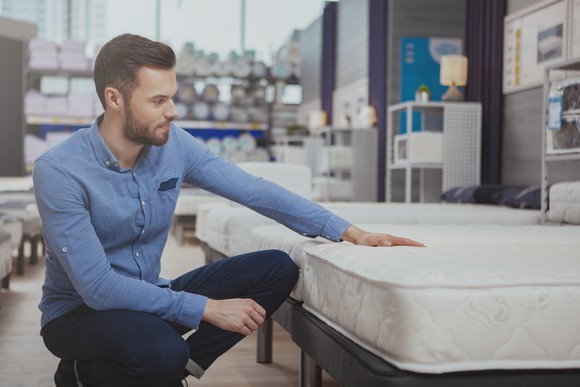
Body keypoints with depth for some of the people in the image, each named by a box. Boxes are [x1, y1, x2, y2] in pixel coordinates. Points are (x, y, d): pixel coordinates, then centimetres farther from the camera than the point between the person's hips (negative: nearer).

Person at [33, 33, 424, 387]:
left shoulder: (174, 144, -8)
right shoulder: (59, 170, -23)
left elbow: (255, 191, -5)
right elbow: (97, 286, -26)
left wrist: (352, 233, -10)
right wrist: (206, 308, -27)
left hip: (150, 296, 6)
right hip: (79, 310, -5)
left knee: (277, 268, -10)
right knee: (161, 352, -38)